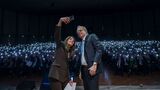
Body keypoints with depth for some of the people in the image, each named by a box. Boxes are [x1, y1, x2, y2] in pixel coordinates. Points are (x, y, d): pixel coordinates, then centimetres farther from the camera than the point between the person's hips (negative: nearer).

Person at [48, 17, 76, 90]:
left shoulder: (70, 53, 19)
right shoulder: (60, 45, 4)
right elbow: (57, 35, -14)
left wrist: (69, 78, 13)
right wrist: (60, 21, -28)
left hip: (65, 76, 7)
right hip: (56, 74, -6)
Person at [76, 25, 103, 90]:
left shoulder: (92, 36, 3)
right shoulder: (82, 43, 24)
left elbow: (100, 49, -11)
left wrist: (94, 65, -20)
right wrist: (81, 71, 12)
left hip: (91, 68, -7)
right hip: (84, 69, 7)